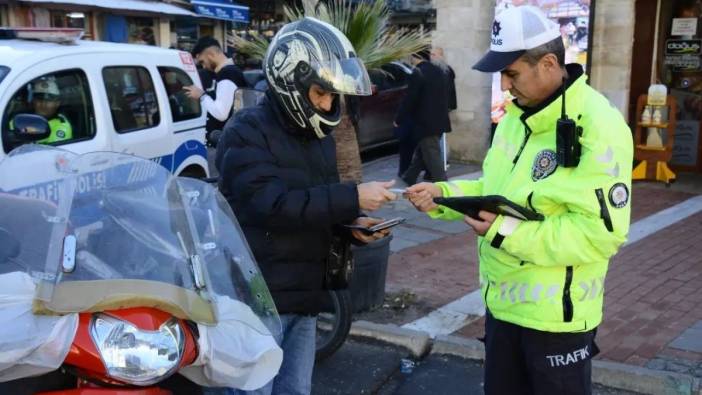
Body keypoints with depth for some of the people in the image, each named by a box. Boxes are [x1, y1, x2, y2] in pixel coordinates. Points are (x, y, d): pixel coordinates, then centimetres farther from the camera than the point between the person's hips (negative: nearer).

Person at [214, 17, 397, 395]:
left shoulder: (317, 134, 13)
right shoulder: (246, 132, -14)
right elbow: (274, 204, -27)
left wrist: (352, 223, -1)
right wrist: (353, 197, -27)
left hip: (304, 295, 8)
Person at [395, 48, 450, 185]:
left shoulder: (417, 73, -17)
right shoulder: (439, 72, 9)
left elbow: (409, 100, -15)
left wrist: (398, 119, -4)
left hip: (425, 123, -9)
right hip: (438, 121, 9)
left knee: (432, 156, -2)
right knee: (421, 151, 19)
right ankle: (409, 178, 31)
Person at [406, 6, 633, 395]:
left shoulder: (598, 127, -21)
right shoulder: (516, 116, 7)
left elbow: (602, 231, -26)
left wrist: (511, 233, -27)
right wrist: (442, 194, -2)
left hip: (556, 313, -8)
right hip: (503, 300, 8)